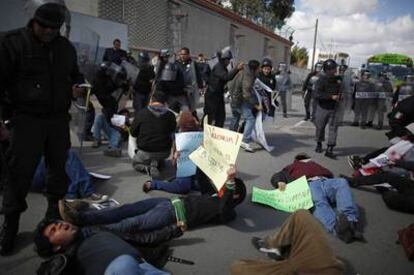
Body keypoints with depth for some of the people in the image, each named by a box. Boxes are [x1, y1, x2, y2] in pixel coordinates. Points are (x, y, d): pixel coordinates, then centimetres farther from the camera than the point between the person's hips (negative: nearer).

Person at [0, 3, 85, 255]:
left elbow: (75, 74, 24)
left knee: (59, 168, 12)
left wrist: (78, 86, 1)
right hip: (27, 119, -4)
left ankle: (55, 214, 31)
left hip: (59, 118, 5)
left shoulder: (66, 47, 10)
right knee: (21, 172, -2)